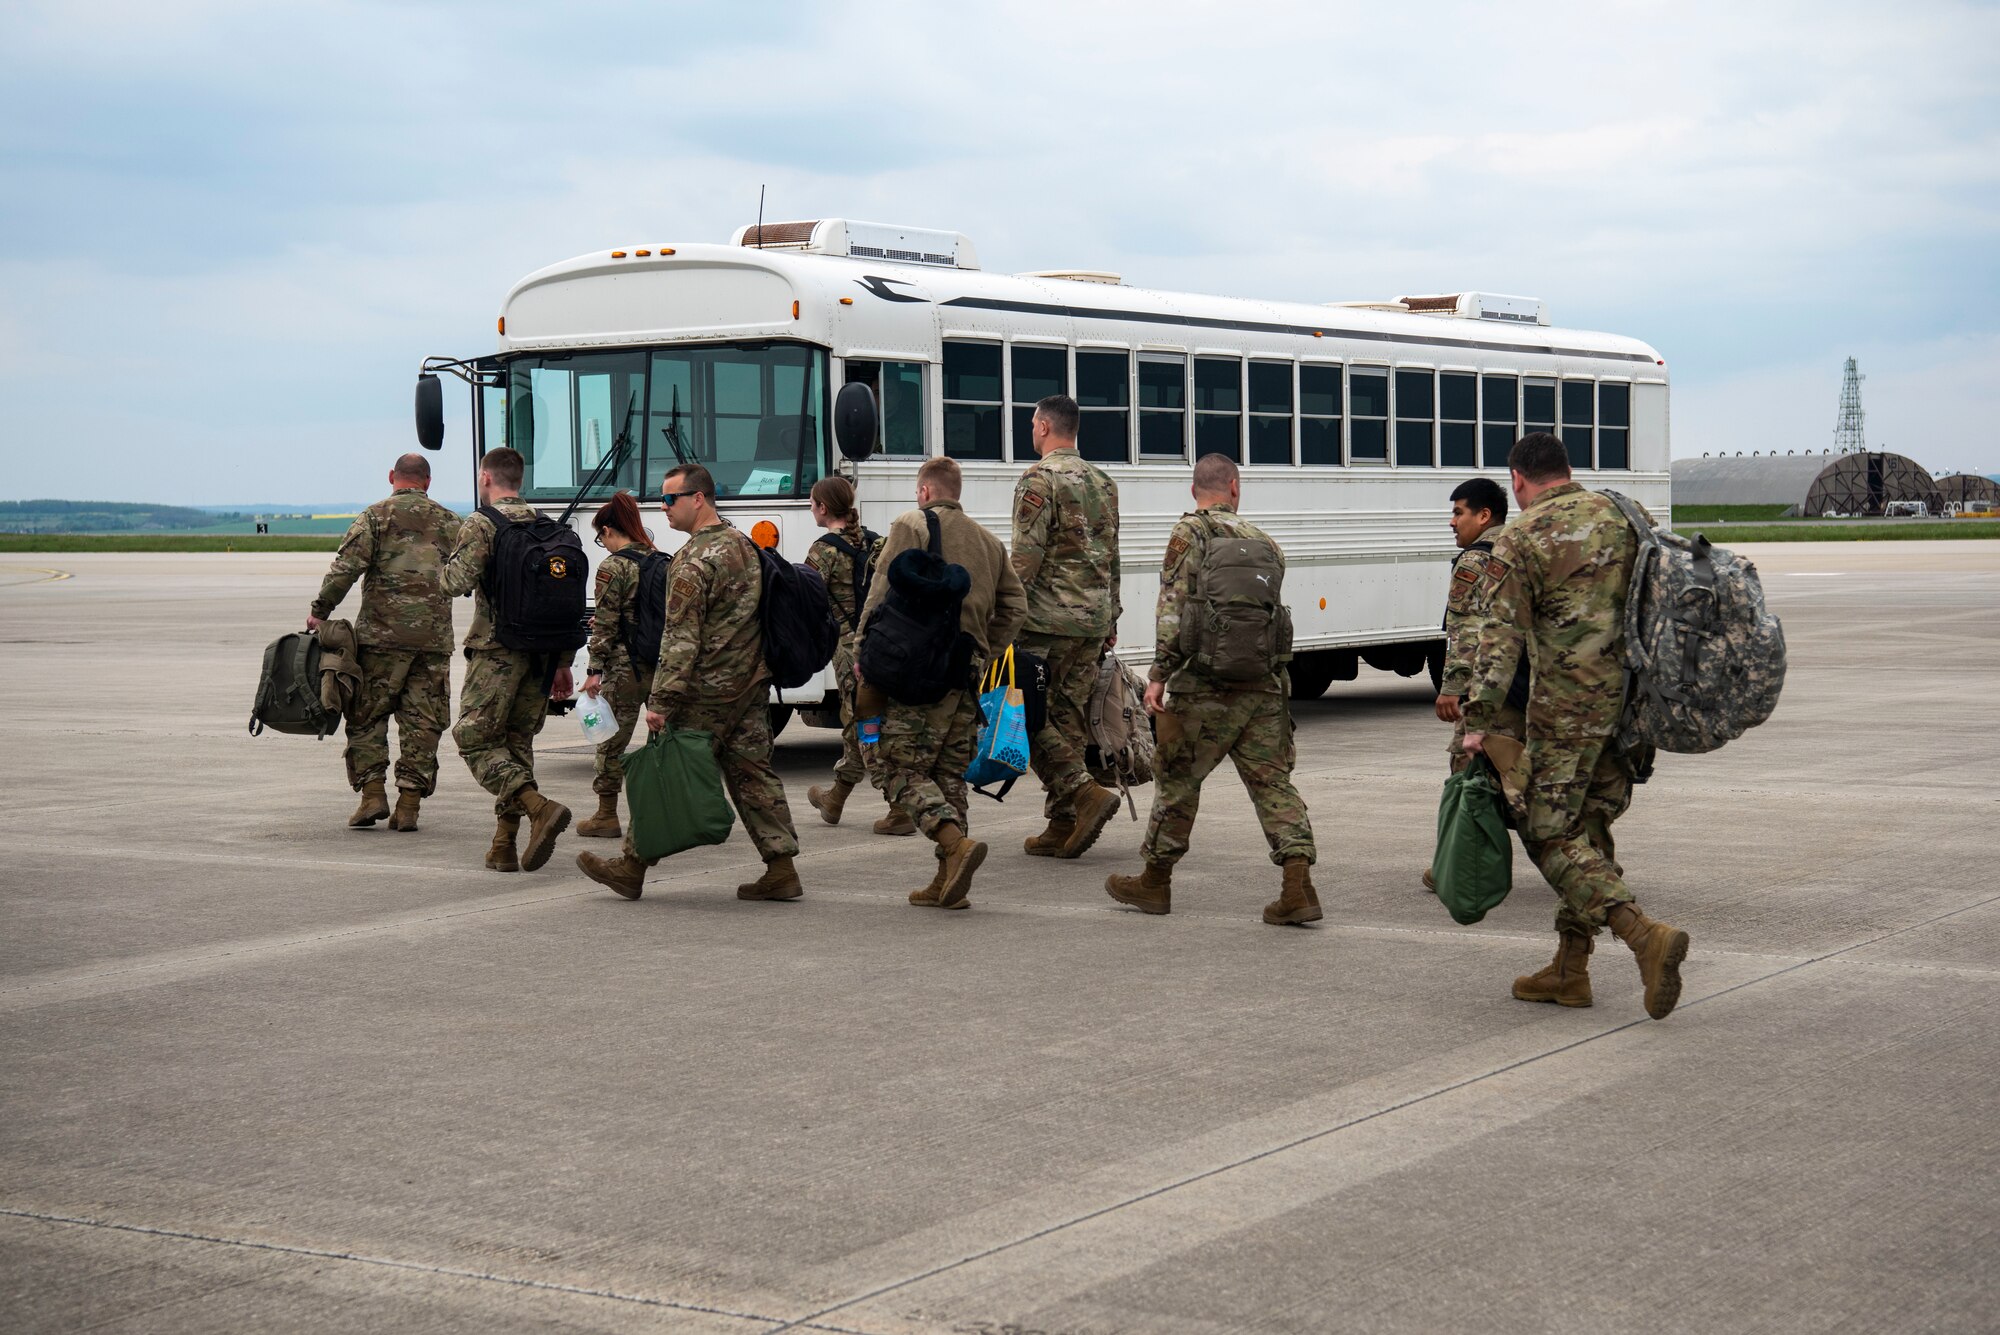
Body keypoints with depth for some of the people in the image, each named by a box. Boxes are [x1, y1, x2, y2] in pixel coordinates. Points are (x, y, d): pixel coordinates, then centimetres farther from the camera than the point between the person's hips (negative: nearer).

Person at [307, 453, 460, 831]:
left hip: (383, 633, -3)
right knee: (422, 722, 5)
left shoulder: (376, 516, 1)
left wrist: (319, 611, -3)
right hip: (435, 637, 3)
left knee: (367, 715, 7)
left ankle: (373, 794, -1)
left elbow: (346, 566, -9)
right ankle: (409, 804, 2)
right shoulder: (450, 523, 12)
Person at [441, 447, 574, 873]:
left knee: (475, 740, 0)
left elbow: (457, 583, -16)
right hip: (541, 652, 6)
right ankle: (504, 845, 9)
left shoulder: (481, 525, -7)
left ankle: (539, 806, -20)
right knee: (517, 742, 12)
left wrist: (450, 566, 9)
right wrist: (562, 662, 18)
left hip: (496, 650, -6)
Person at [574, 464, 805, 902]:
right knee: (752, 773, 9)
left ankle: (634, 865, 11)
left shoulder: (694, 562, -17)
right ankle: (781, 868, 5)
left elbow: (681, 640, -20)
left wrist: (660, 700, -19)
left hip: (708, 691, -8)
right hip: (752, 683, 8)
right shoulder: (742, 543, 11)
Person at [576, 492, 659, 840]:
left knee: (612, 740, 4)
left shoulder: (612, 567, -10)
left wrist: (594, 670, -8)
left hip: (625, 666, -6)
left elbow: (606, 624, -12)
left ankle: (607, 815, 10)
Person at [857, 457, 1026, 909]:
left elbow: (883, 597, -11)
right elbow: (1014, 605, 18)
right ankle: (948, 884, 8)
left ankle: (957, 843, -24)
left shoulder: (911, 528, -4)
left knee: (903, 771, -3)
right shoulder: (987, 540, 17)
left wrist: (863, 655, -3)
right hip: (968, 676, 7)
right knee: (950, 774, 12)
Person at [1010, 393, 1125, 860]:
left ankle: (1086, 793, -18)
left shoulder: (1039, 478, -9)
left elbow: (1026, 556, -15)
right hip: (1093, 620, 7)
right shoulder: (1102, 481, 15)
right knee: (1069, 717, 8)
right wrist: (1110, 619, 24)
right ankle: (1062, 827, 8)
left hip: (1048, 617, -7)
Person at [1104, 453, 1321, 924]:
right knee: (1272, 782, 4)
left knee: (1177, 778, 9)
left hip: (1207, 687, -4)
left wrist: (1159, 674, -13)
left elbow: (1175, 608, -13)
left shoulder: (1190, 533, -3)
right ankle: (1298, 883, -9)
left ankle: (1156, 880, 21)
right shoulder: (1264, 541, 13)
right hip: (1266, 686, 4)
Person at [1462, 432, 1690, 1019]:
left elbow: (1501, 638, -13)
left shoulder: (1520, 540, -6)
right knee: (1588, 827, 15)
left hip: (1568, 707, -7)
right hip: (1631, 703, 7)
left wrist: (1479, 722, -13)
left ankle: (1646, 936, -19)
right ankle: (1570, 970, 18)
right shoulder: (1623, 516, 11)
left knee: (1549, 833, -1)